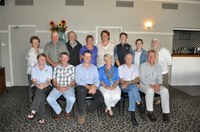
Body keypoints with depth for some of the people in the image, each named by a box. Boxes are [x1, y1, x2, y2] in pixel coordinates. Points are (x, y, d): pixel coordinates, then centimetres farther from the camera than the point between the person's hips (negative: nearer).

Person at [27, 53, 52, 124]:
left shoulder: (49, 68, 10)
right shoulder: (34, 68, 12)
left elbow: (49, 80, -2)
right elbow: (34, 80, -2)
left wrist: (44, 85, -25)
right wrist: (38, 85, -26)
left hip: (46, 87, 0)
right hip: (36, 87, 1)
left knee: (41, 90, -37)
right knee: (41, 94, -34)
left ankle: (33, 111, -45)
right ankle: (41, 117, -37)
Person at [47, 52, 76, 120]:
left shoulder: (72, 67, 8)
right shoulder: (56, 68, 14)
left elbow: (74, 80, 3)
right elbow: (54, 80, 10)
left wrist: (68, 87, -15)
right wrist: (58, 87, -11)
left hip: (68, 88, -2)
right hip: (58, 88, 2)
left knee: (72, 99, -32)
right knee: (49, 99, -25)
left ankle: (68, 111, 4)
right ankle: (58, 111, 6)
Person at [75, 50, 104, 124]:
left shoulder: (94, 67, 18)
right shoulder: (78, 67, 11)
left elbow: (97, 80, 9)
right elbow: (78, 80, -3)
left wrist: (94, 87, -15)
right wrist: (88, 87, -17)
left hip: (92, 86, 2)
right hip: (82, 86, -2)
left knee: (101, 99, -26)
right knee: (81, 91, -40)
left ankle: (90, 110, 3)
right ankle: (81, 114, -24)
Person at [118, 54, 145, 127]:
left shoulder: (135, 67, 14)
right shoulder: (121, 68, 7)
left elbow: (137, 79, 3)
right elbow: (121, 81, -3)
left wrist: (128, 82, -15)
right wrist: (133, 82, -14)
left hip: (133, 87, 2)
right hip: (125, 87, -1)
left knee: (131, 91, -35)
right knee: (134, 86, -36)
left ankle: (132, 116, -36)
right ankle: (140, 105, -32)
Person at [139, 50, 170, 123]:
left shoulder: (158, 67, 10)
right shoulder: (143, 66, -3)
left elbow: (159, 79, 5)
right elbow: (142, 79, -11)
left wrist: (158, 85, -18)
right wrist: (151, 85, -24)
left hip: (155, 85, 4)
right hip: (144, 85, -4)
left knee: (165, 90, -25)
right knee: (150, 90, -37)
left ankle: (166, 113, -18)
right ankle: (150, 112, -23)